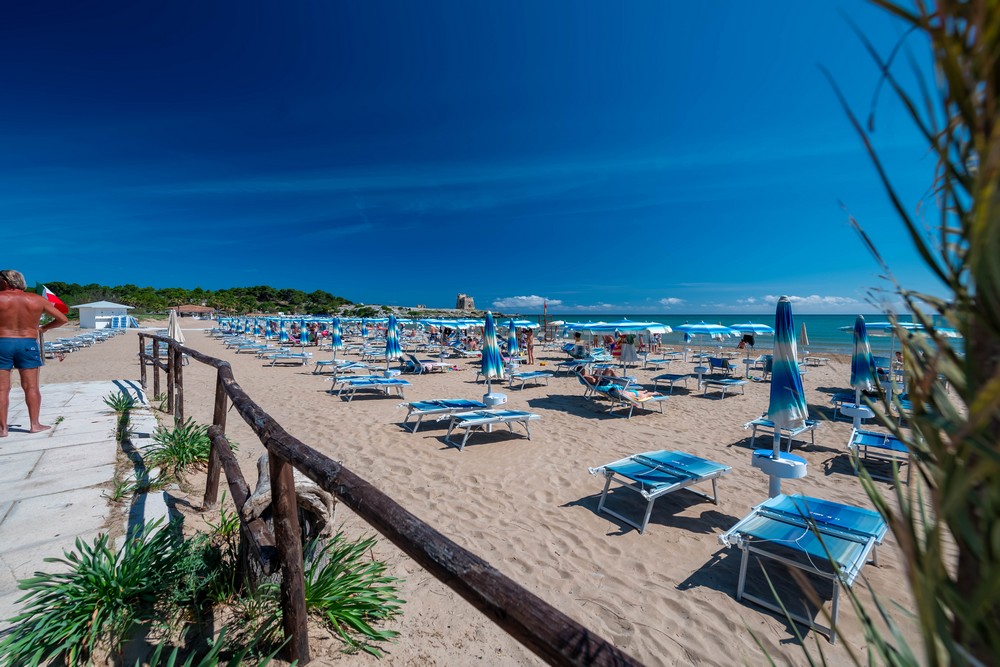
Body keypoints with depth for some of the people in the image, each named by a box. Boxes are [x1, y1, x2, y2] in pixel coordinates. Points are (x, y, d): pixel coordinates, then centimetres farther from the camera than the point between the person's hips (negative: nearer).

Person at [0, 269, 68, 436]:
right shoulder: (38, 300, 2)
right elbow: (62, 319, 6)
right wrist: (44, 328, 18)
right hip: (28, 344, 1)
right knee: (31, 386, 6)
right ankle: (34, 424, 7)